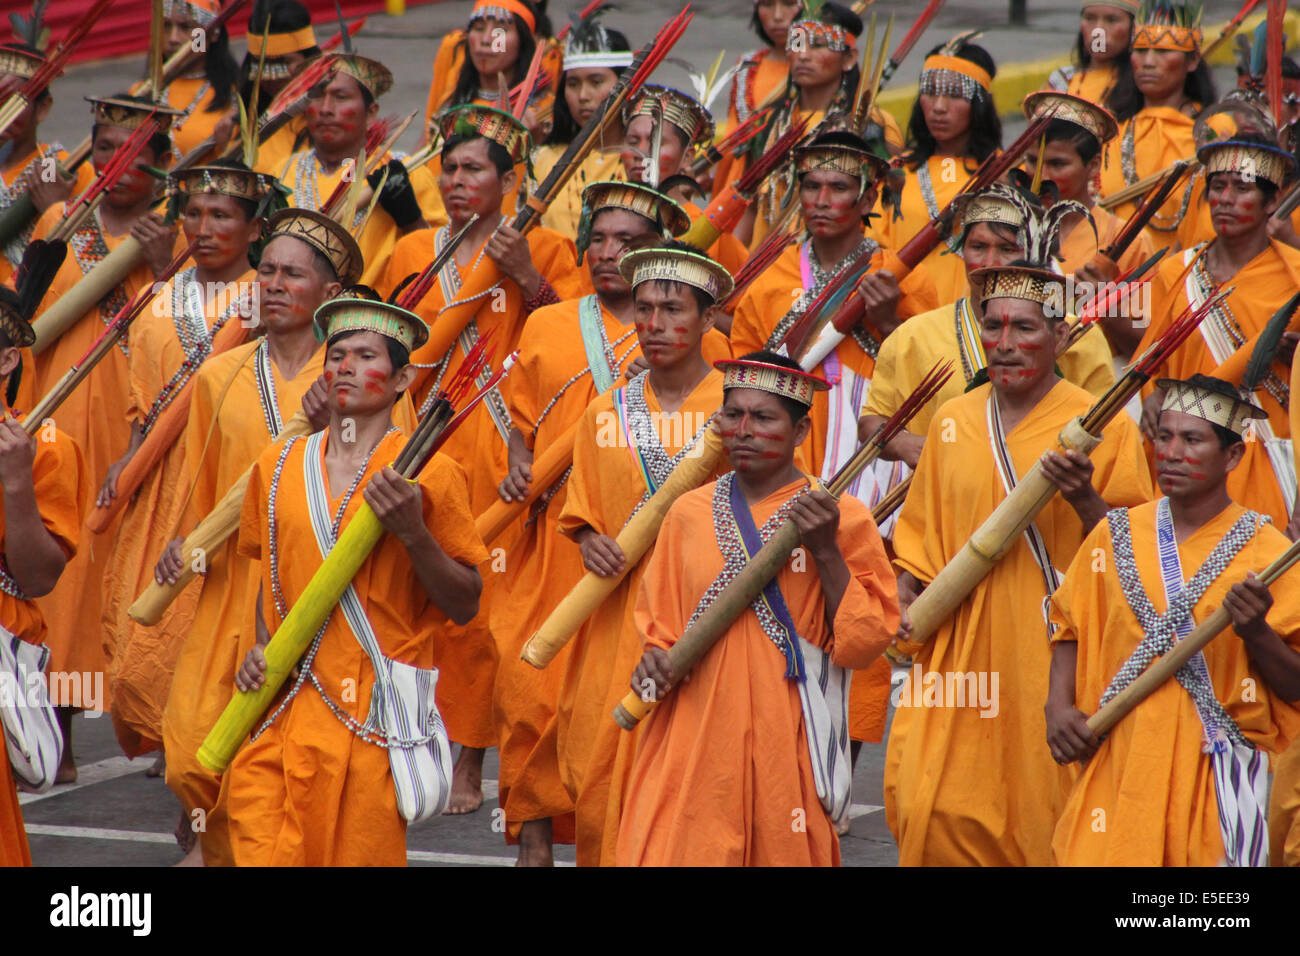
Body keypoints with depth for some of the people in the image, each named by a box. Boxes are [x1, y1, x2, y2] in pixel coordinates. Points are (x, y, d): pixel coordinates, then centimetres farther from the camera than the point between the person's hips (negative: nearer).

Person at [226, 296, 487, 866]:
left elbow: (465, 606, -1)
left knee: (360, 852, -4)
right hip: (279, 712, 3)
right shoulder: (279, 466, 11)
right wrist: (262, 648, 9)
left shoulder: (429, 473, -1)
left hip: (373, 724, -3)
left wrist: (412, 531, -14)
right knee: (261, 853, -5)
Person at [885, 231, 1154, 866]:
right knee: (929, 807, -5)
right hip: (958, 647, 3)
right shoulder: (953, 421, 10)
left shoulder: (1104, 428, -3)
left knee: (1041, 810, -2)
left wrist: (1083, 497, -19)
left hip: (1053, 650, -3)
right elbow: (921, 529, 21)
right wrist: (906, 599, 6)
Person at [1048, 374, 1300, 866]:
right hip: (1118, 765, 2)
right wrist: (1058, 707, 1)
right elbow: (1070, 628, 17)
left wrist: (1256, 632, -19)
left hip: (1217, 772, -2)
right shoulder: (1116, 534, 7)